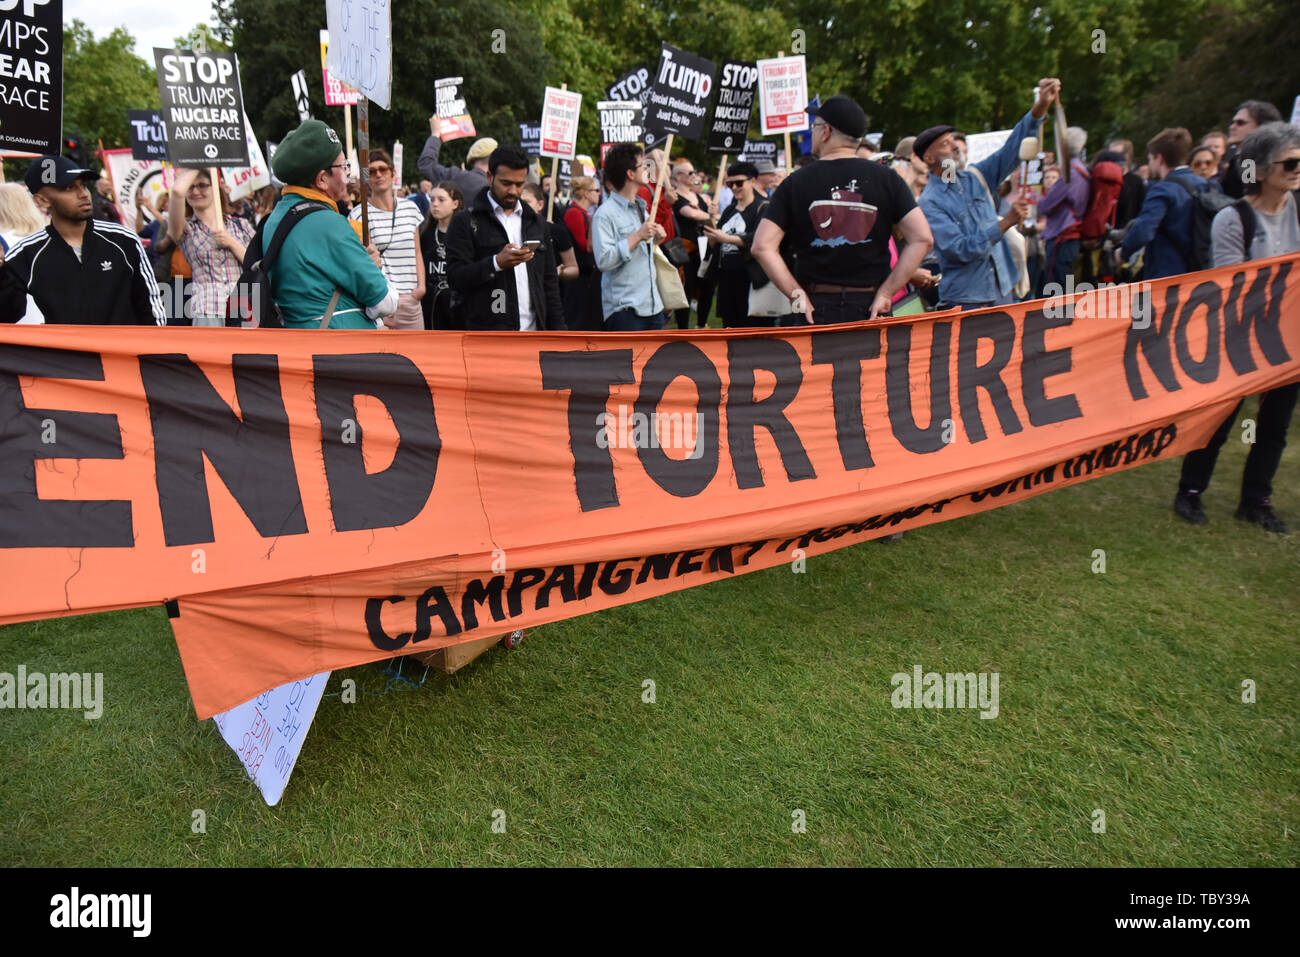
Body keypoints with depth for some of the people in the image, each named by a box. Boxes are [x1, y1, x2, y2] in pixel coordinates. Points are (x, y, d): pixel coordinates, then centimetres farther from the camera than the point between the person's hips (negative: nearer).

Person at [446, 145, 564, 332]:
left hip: (533, 333, 5)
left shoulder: (536, 223, 18)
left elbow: (549, 280, 19)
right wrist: (497, 263, -20)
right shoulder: (465, 221, 2)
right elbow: (455, 277, -7)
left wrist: (557, 327, 11)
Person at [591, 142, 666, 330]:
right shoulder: (605, 213, -10)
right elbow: (604, 260, -21)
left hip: (653, 306, 8)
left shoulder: (642, 208, 18)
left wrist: (655, 240, 8)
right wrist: (638, 236, -19)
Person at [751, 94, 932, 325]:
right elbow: (922, 239, -4)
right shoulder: (886, 178, 3)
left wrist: (797, 295, -4)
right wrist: (886, 292, -3)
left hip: (817, 309, -1)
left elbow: (762, 247, -7)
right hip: (870, 306, 1)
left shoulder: (795, 183, 1)